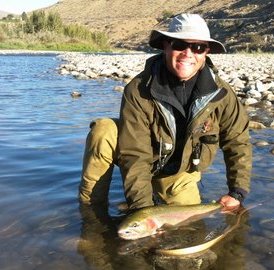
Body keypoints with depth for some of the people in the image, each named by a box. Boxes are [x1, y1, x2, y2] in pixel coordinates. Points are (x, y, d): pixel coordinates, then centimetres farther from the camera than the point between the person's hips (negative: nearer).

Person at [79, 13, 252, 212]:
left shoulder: (221, 93, -18)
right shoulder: (139, 90, -27)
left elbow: (238, 143, -5)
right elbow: (135, 156, -29)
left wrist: (237, 192, -10)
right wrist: (143, 207, -36)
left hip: (179, 174, 4)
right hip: (145, 163, -4)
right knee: (103, 132, -31)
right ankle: (92, 205, -12)